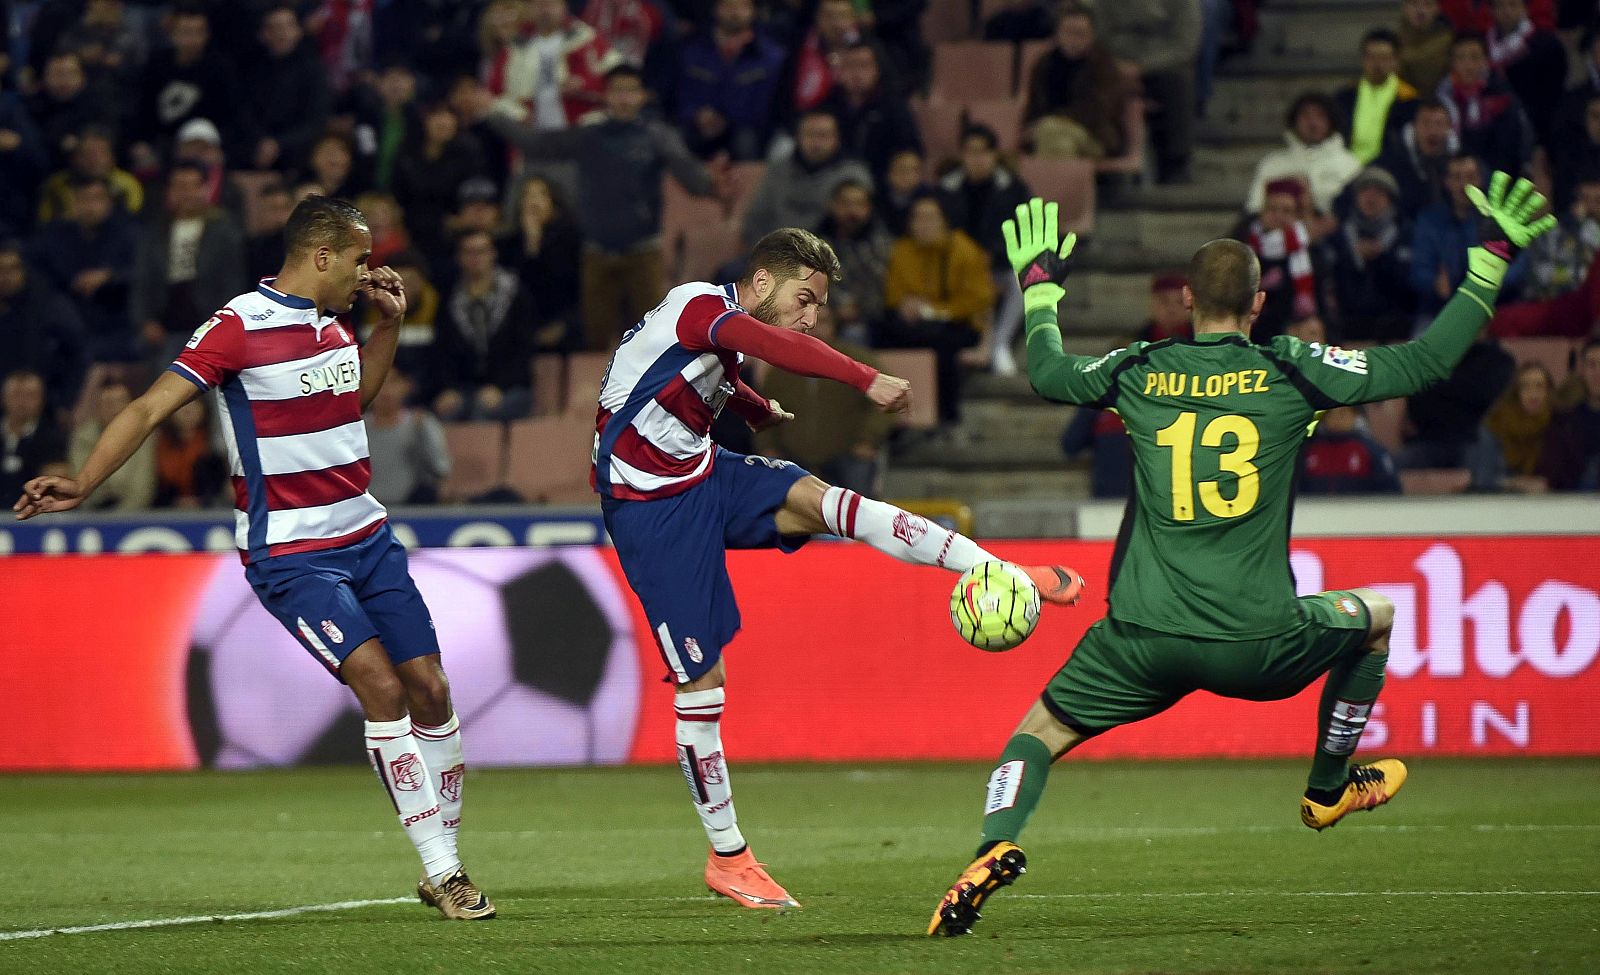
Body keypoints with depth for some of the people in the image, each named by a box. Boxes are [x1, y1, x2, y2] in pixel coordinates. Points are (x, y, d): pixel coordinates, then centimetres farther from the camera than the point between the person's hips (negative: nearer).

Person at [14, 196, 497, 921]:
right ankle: (440, 872, -10)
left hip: (365, 537, 7)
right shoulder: (239, 326, -14)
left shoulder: (336, 322, 9)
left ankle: (445, 867, 18)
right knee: (382, 687, -18)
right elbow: (151, 406, -18)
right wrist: (83, 483, -28)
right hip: (290, 555, -7)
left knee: (430, 691, 3)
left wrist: (389, 324, 18)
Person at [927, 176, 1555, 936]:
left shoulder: (1138, 372, 5)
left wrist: (1040, 288, 42)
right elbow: (1425, 362, 3)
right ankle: (1329, 788, 39)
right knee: (1376, 616, 28)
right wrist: (1491, 260, 11)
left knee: (1038, 734, 15)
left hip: (1144, 640, 1)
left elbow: (1045, 373, 25)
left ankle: (995, 849, -15)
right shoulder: (1292, 371, -1)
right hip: (1256, 644, -1)